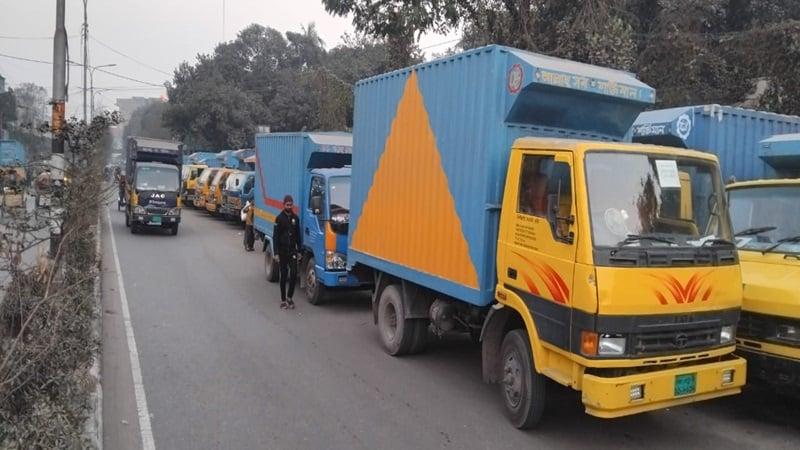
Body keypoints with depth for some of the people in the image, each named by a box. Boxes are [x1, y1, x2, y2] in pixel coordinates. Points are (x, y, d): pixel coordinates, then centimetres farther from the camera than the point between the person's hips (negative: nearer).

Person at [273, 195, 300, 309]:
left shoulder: (295, 218, 7)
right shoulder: (279, 218, -4)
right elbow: (275, 237, -6)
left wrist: (299, 251, 7)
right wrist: (276, 253, -11)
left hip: (292, 251, 3)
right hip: (282, 251, -2)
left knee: (294, 274, -7)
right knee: (284, 276, 4)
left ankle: (289, 298, 9)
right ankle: (283, 300, 13)